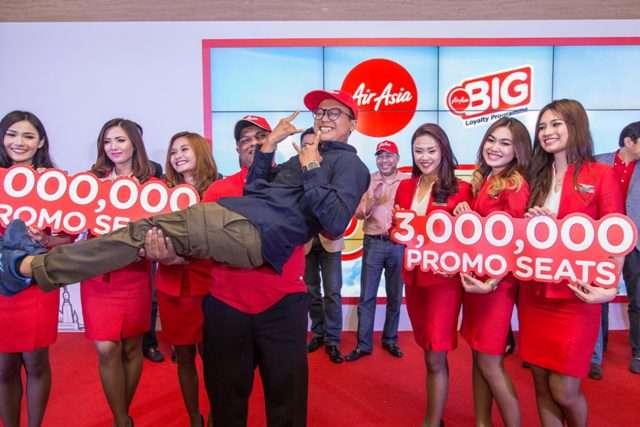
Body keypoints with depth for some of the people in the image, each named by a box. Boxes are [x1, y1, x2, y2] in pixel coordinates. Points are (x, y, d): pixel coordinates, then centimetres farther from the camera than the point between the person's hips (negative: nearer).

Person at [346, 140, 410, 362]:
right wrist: (372, 197, -15)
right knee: (367, 296, 4)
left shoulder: (408, 181, 0)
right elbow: (359, 214, 0)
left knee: (395, 296, 12)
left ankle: (390, 340, 28)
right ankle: (363, 344, 14)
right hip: (373, 243, 1)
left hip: (399, 244, -1)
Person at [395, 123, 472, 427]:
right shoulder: (405, 188, 8)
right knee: (429, 353, 17)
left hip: (444, 278, -5)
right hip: (413, 276, 5)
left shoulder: (460, 189, -6)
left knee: (435, 357, -4)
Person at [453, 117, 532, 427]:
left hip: (496, 282, -7)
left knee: (490, 363, 1)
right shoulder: (481, 181, 11)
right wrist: (464, 218, 0)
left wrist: (493, 282, -21)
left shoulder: (516, 184, -12)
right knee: (478, 357, 14)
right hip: (472, 276, 8)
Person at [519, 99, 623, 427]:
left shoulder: (601, 175, -3)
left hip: (574, 297, -4)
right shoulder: (537, 178, 12)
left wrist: (609, 285, -20)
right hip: (534, 294, 5)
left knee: (563, 390, 2)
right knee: (542, 385, 11)